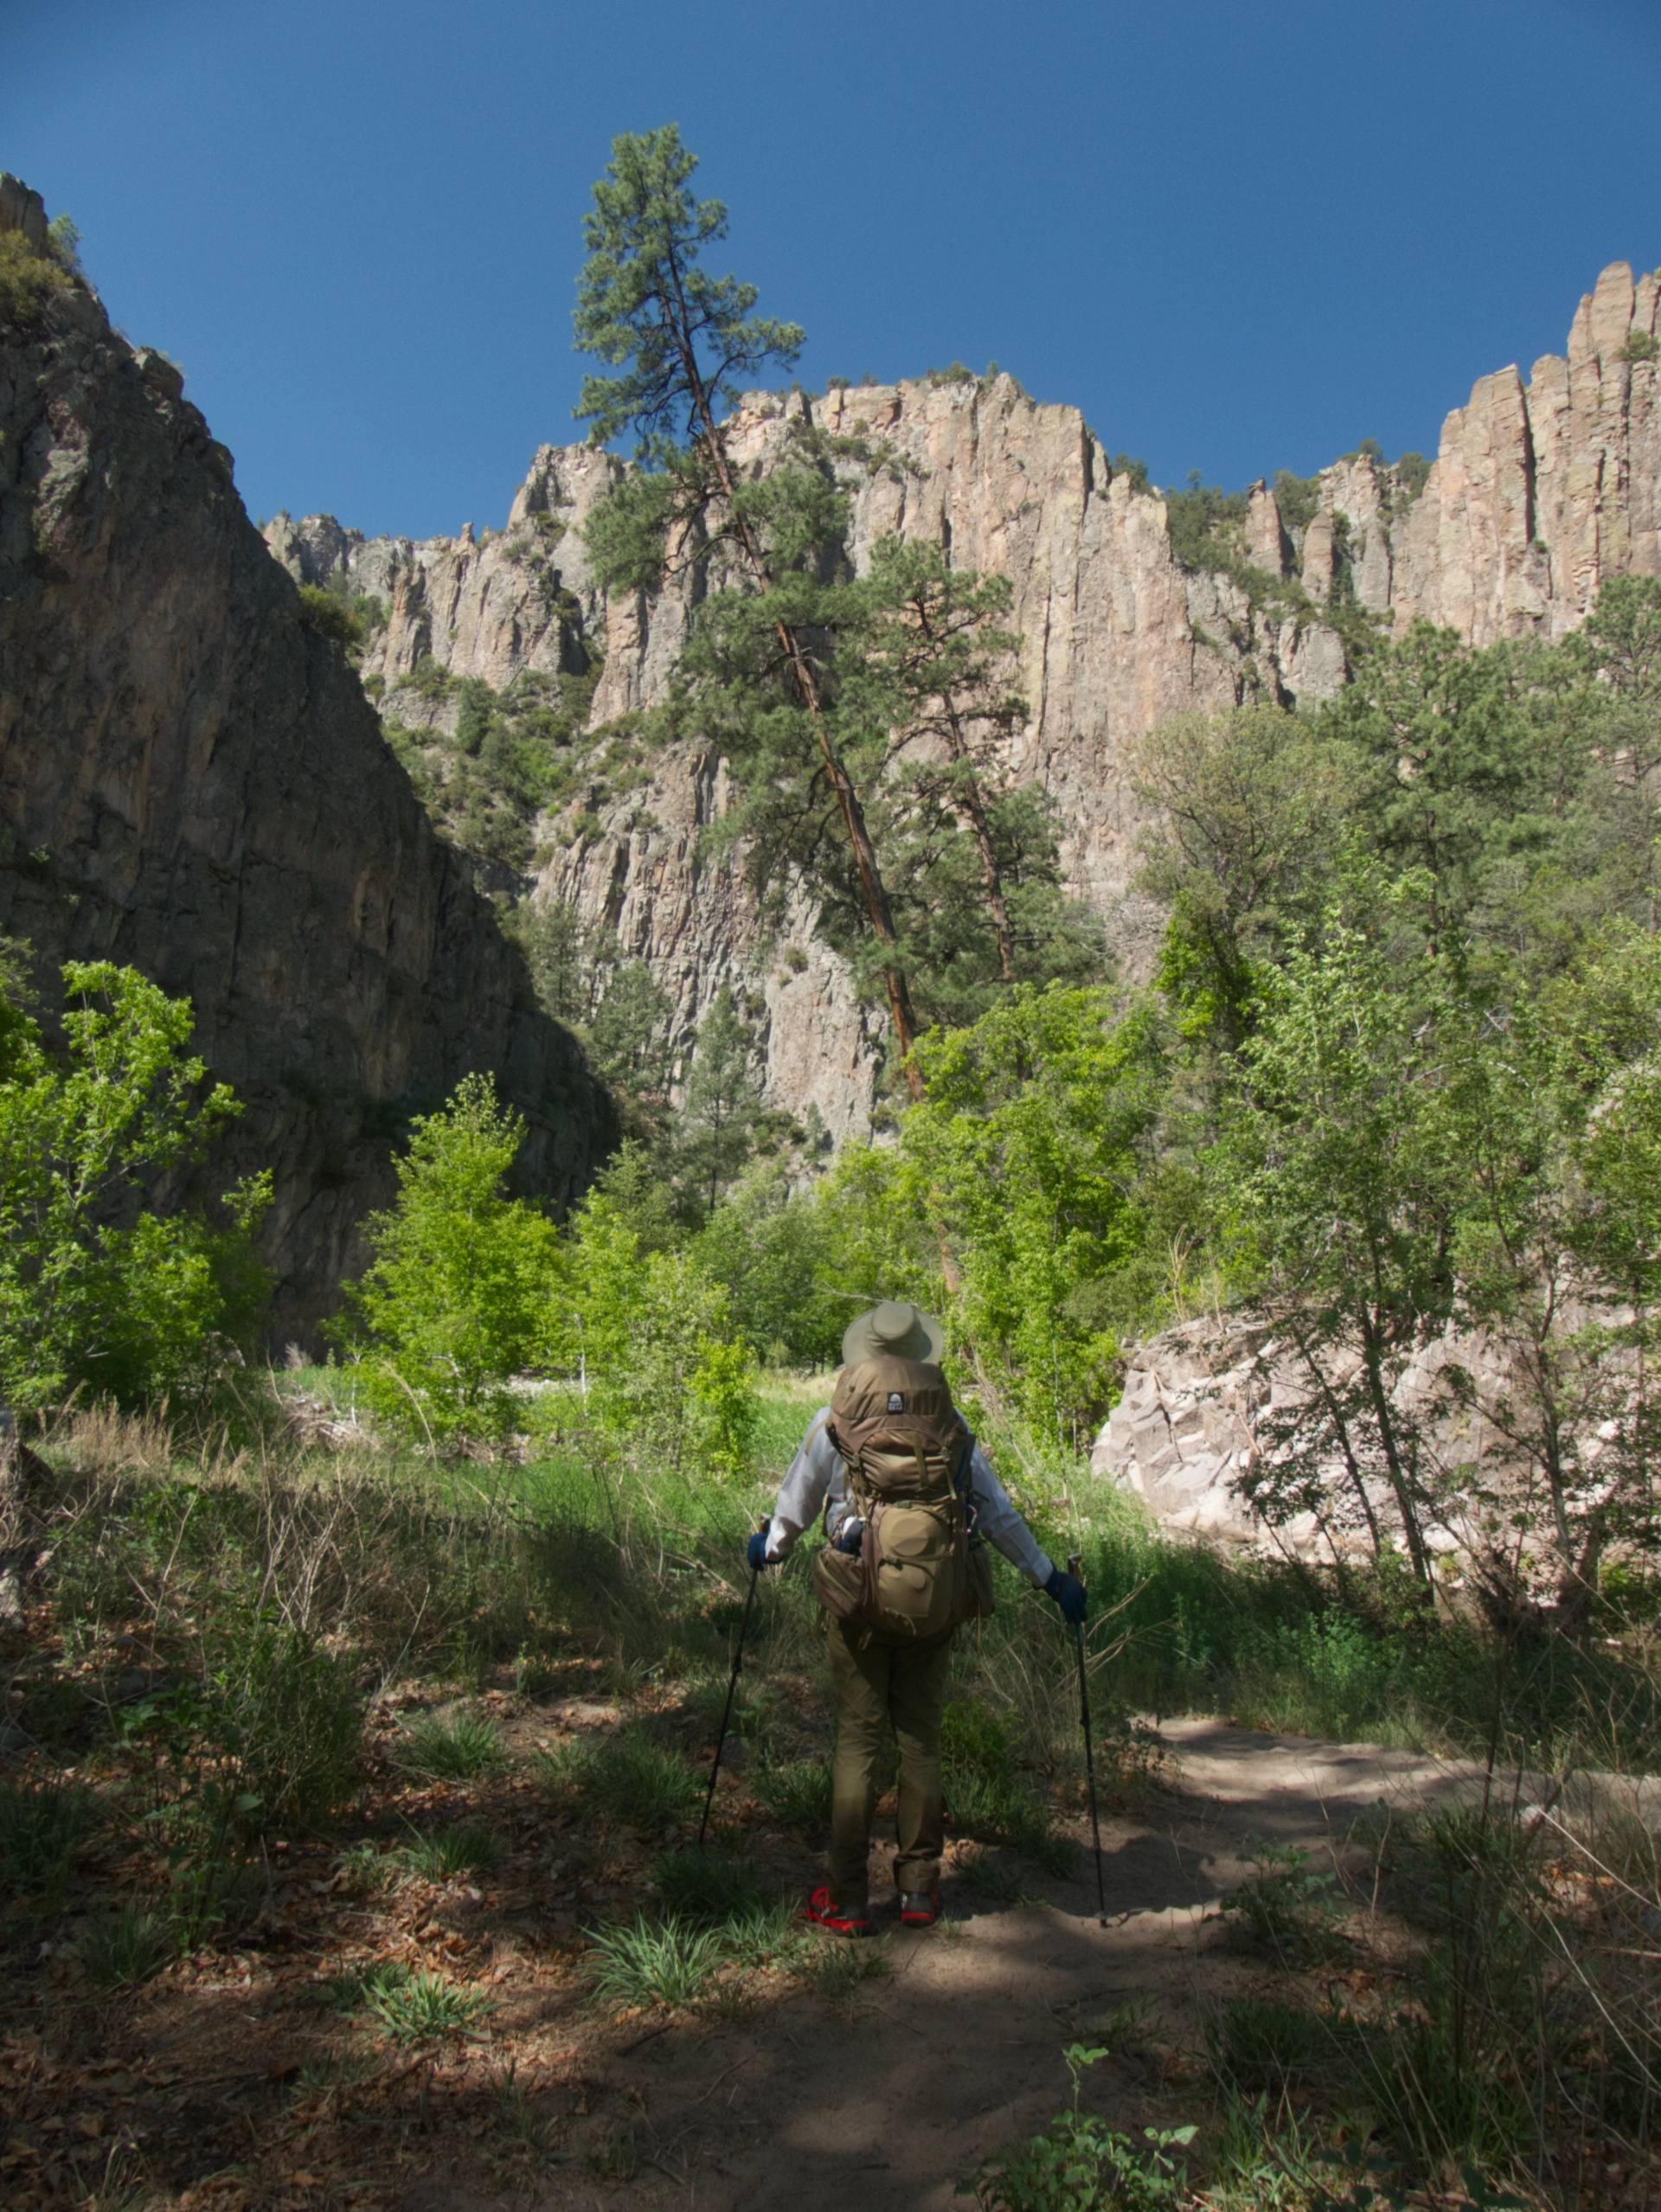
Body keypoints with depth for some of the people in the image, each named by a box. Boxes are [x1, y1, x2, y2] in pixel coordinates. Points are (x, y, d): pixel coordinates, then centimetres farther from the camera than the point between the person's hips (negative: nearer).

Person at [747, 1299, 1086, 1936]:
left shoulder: (835, 1420, -3)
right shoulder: (949, 1422, 3)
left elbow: (797, 1503, 9)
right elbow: (997, 1512, 7)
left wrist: (769, 1547, 30)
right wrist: (1050, 1577, 17)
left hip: (859, 1601, -2)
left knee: (856, 1741, 6)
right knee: (922, 1740, 12)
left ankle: (848, 1900, 11)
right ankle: (920, 1890, 20)